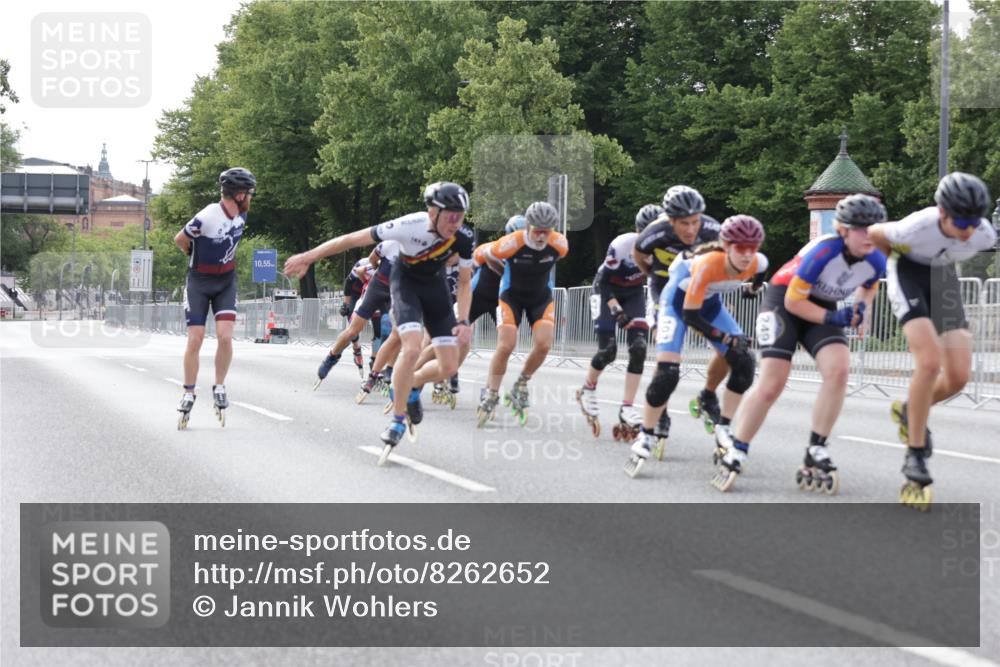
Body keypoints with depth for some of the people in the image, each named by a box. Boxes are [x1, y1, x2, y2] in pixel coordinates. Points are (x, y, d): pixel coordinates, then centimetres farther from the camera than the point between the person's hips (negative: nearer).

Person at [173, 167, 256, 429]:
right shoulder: (206, 218, -26)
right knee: (195, 340, -4)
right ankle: (188, 395, 9)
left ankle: (219, 387, 6)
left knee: (225, 336, -11)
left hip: (226, 281, 4)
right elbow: (180, 240, -8)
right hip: (199, 281, -4)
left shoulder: (241, 215, -5)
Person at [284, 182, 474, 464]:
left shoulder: (463, 238, -25)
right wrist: (308, 257, -22)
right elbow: (352, 239, -27)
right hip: (406, 281, -4)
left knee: (449, 367, -6)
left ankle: (410, 387, 26)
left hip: (434, 285, 4)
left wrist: (463, 321, -19)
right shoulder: (409, 226, -35)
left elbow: (464, 282, -8)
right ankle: (398, 421, -14)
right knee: (412, 348, -27)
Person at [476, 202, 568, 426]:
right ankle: (491, 395, 3)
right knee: (505, 346, -16)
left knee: (543, 345, -17)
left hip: (541, 297, 2)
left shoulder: (560, 245, -21)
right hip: (512, 295, -2)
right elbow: (484, 254, -9)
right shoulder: (511, 244, -31)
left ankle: (520, 387, 8)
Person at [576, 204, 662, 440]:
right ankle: (588, 389, 18)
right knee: (608, 350, -12)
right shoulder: (622, 245, -31)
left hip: (634, 294, 4)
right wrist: (616, 310, -31)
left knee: (639, 348, -12)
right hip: (607, 291, -4)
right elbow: (604, 282, -22)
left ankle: (627, 408, -7)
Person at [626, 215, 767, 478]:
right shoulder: (707, 264, -39)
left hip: (710, 304, 6)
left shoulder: (756, 264, -24)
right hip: (679, 301, -6)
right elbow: (690, 316, -32)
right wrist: (726, 339, -30)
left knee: (744, 362, -9)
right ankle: (645, 438, -5)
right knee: (667, 372, -20)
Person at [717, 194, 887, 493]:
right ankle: (734, 450, 7)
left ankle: (815, 455, -13)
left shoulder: (876, 261, -16)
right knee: (772, 384, -14)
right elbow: (794, 301, -24)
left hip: (822, 307, 5)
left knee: (838, 368, -23)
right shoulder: (824, 251, -32)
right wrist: (832, 318, -28)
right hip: (784, 298, -5)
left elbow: (868, 287, 11)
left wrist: (860, 311, -9)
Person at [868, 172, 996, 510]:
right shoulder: (918, 227, -36)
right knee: (930, 361, -24)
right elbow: (874, 233, -14)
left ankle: (909, 411, 25)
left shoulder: (985, 235, -25)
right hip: (908, 271, -4)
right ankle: (915, 457, -14)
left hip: (943, 276, 4)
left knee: (958, 375, -7)